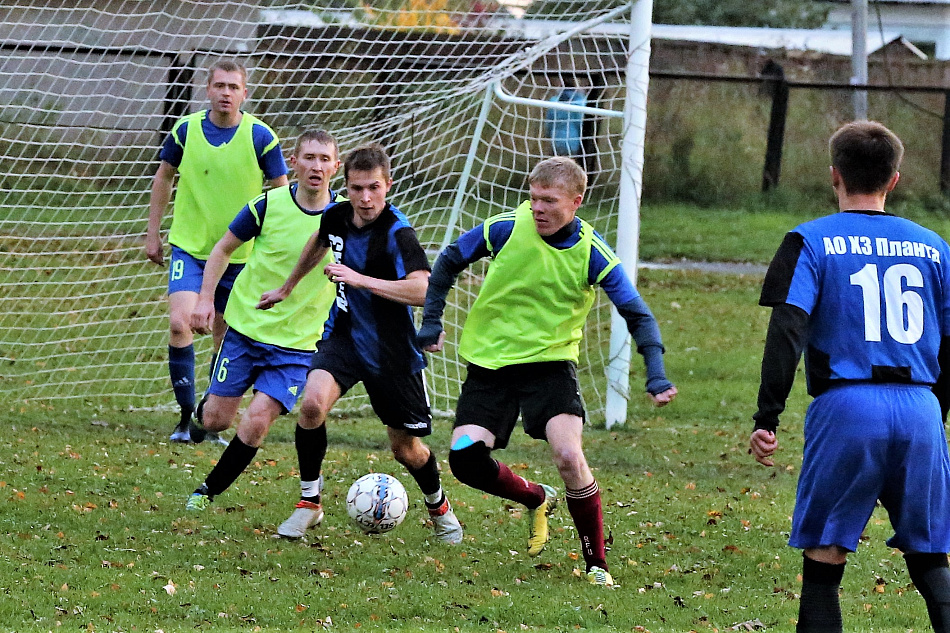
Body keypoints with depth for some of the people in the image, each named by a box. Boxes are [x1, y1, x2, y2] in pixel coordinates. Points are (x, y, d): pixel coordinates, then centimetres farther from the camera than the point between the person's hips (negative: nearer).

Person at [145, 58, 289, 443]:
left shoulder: (260, 137, -10)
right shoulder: (186, 130, -5)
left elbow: (281, 192, 0)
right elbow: (164, 177, 10)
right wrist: (153, 233, 10)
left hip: (239, 253, 0)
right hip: (189, 247, 0)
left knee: (226, 338, 8)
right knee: (179, 323, -19)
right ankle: (186, 416, -10)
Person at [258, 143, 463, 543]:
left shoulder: (397, 234, -23)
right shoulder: (337, 217, -3)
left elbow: (423, 290, -38)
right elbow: (319, 243, 23)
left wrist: (360, 279, -39)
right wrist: (287, 288, 34)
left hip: (392, 351, -4)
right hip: (344, 335, 4)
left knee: (406, 449, 8)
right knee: (313, 403, -24)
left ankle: (439, 507, 40)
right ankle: (308, 503, -6)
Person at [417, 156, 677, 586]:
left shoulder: (592, 253, -12)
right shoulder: (506, 228, -11)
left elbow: (637, 315, -6)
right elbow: (449, 262, 6)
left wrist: (656, 374, -18)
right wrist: (432, 320, 4)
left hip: (551, 362, -2)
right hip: (490, 362, 2)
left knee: (568, 457, -23)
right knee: (465, 459, -11)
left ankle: (597, 565, -6)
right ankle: (536, 499, 22)